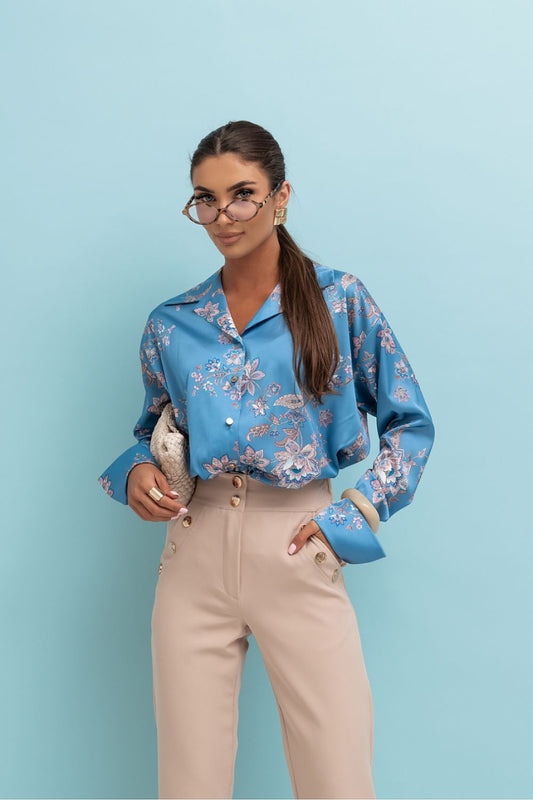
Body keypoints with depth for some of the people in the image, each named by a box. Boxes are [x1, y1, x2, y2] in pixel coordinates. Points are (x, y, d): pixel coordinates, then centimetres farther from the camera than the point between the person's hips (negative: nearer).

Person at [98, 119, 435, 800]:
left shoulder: (341, 300, 1)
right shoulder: (170, 324, 8)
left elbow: (410, 425, 6)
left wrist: (355, 516, -4)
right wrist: (136, 472, -1)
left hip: (299, 552, -2)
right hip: (194, 553, 3)